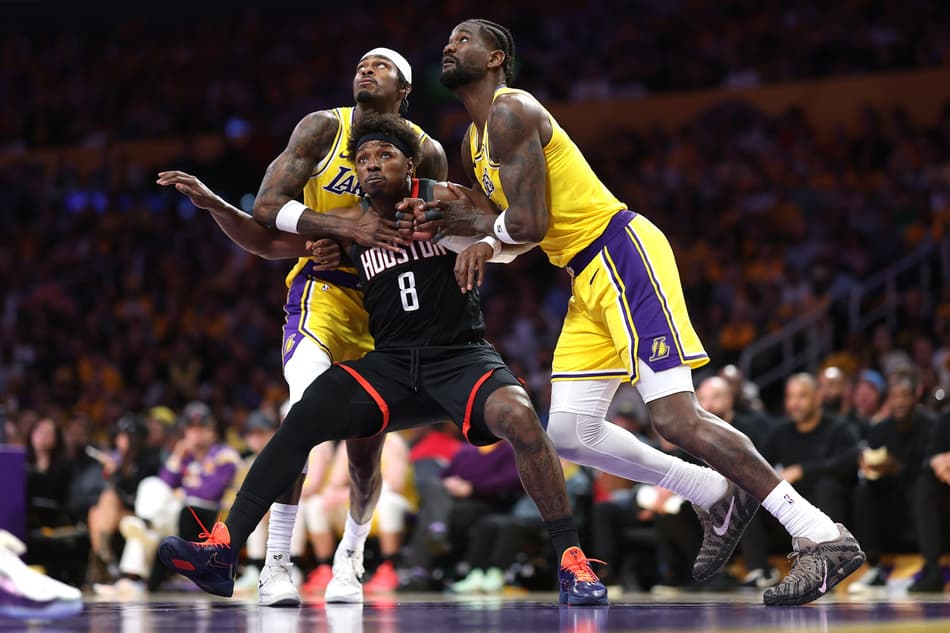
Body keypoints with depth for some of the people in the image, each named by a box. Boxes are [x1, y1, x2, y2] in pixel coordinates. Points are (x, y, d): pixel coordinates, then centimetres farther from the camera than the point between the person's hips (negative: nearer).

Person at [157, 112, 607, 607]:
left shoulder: (442, 199, -1)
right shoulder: (349, 223, 8)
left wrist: (486, 244, -22)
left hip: (460, 357, -3)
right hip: (391, 363, 4)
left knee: (518, 416, -34)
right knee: (303, 418, -17)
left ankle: (571, 562, -25)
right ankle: (221, 551, -18)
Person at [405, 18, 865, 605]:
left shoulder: (511, 113, -11)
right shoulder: (475, 141, 20)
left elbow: (528, 224, -19)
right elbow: (502, 227, 23)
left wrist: (474, 223, 0)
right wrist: (444, 226, 7)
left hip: (624, 254, -10)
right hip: (589, 279, 10)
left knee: (674, 413, -19)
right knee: (571, 434, 7)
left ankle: (823, 538, -19)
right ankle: (716, 496, 17)